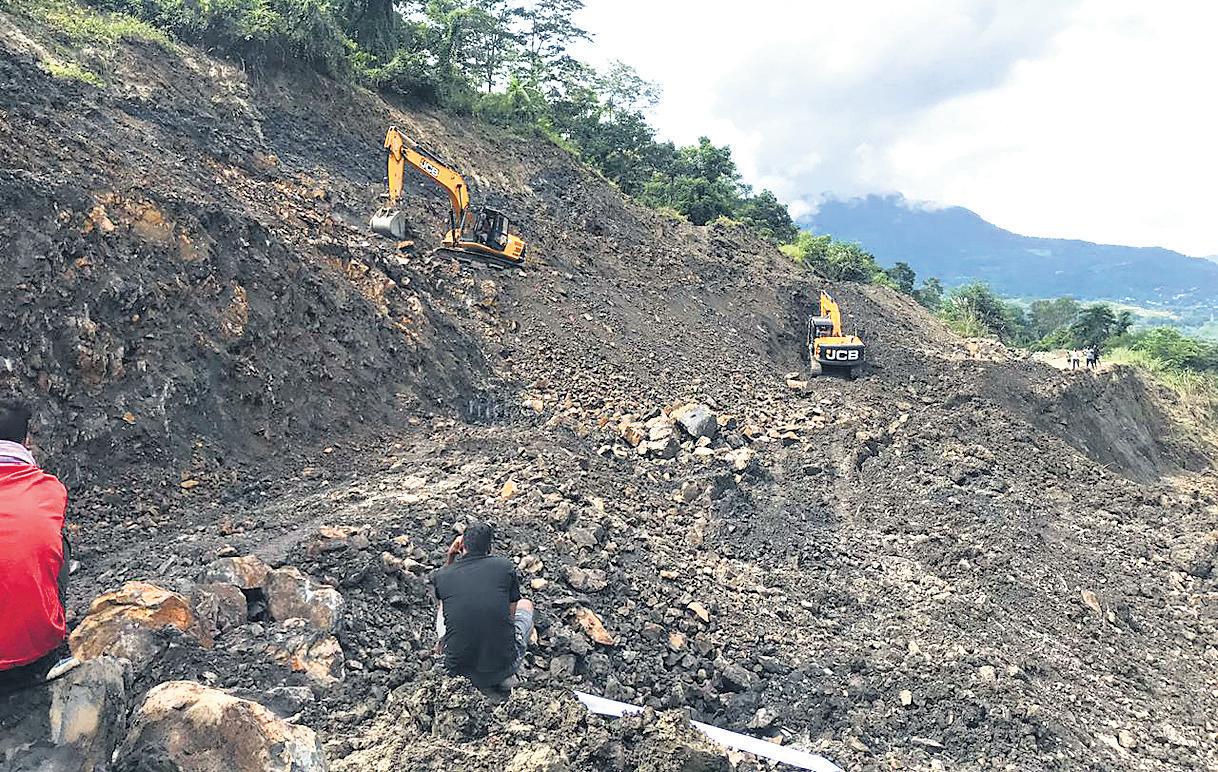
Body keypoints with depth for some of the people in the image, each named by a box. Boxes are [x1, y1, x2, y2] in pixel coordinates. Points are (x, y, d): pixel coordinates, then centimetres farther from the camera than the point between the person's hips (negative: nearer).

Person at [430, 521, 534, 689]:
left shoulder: (441, 576, -3)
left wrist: (450, 559, 11)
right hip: (504, 666, -2)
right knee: (526, 605, 28)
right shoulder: (504, 566, -5)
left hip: (459, 668, 3)